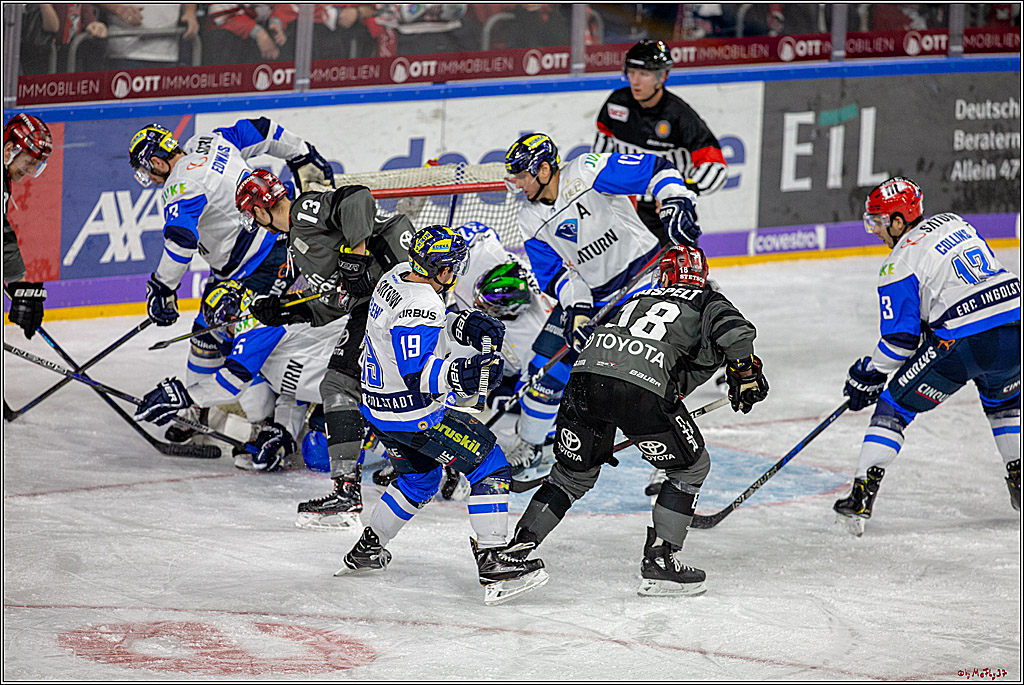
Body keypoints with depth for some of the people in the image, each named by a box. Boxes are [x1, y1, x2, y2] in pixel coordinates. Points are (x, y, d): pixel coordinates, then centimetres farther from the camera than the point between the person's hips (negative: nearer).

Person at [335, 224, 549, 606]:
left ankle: (367, 550, 40)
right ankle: (492, 563, -14)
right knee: (488, 463, -8)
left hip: (380, 404, 10)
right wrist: (460, 374, -46)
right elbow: (416, 376, -32)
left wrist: (462, 325, 3)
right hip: (412, 415, -10)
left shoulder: (399, 276, 3)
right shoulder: (419, 307, -27)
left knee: (420, 481, 29)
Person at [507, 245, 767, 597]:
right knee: (692, 467, 17)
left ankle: (516, 548, 20)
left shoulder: (639, 299, 36)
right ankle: (659, 561, 11)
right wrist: (746, 372, 12)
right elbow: (734, 330, -3)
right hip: (642, 390, -5)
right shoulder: (708, 303, 21)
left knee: (574, 473, 26)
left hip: (586, 372, 5)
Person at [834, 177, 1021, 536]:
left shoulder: (900, 263, -3)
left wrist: (869, 374, 8)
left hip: (963, 344, -6)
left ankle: (862, 496, -1)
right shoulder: (955, 223, 17)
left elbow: (901, 336, -6)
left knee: (894, 406, 7)